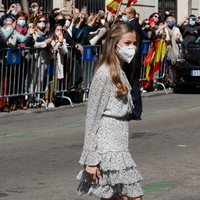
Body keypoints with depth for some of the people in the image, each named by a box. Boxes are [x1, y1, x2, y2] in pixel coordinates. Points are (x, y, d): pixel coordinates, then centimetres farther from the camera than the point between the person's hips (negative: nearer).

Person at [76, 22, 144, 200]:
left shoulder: (120, 73, 14)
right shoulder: (104, 75, -14)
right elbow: (93, 117, -15)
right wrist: (91, 159, -16)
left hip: (118, 148, 9)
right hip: (109, 150, -9)